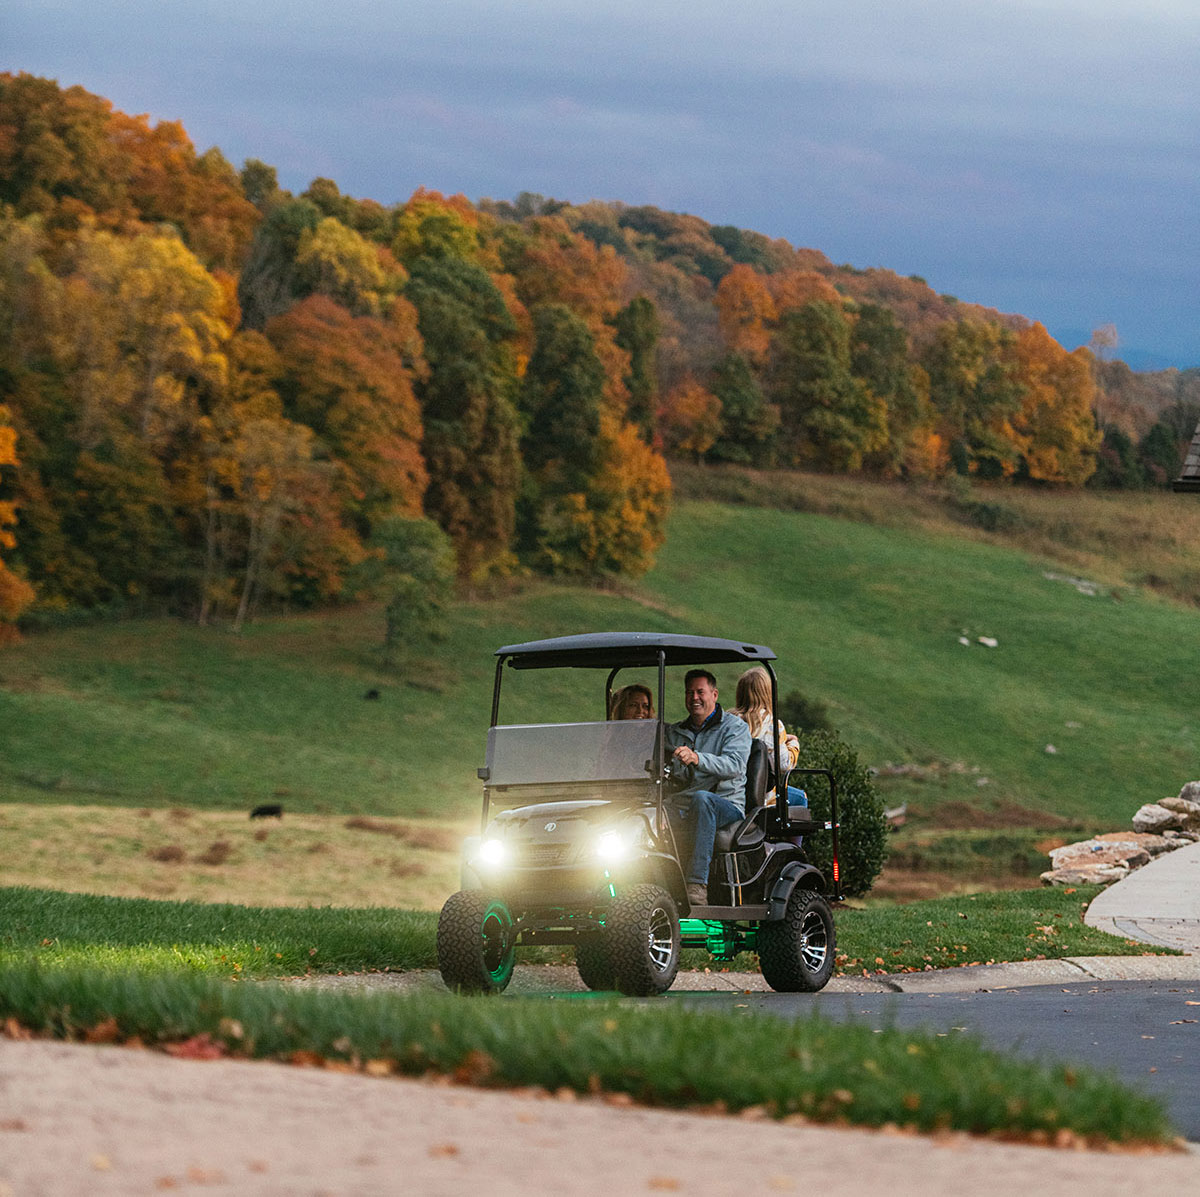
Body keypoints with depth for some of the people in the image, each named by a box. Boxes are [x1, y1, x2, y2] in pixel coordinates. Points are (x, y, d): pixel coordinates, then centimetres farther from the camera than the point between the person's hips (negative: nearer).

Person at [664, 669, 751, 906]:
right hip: (683, 808, 4)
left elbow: (734, 766, -16)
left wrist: (696, 758, -33)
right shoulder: (673, 732, 22)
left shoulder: (735, 728, 4)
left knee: (701, 798, -39)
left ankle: (697, 885, -46)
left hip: (728, 806, -4)